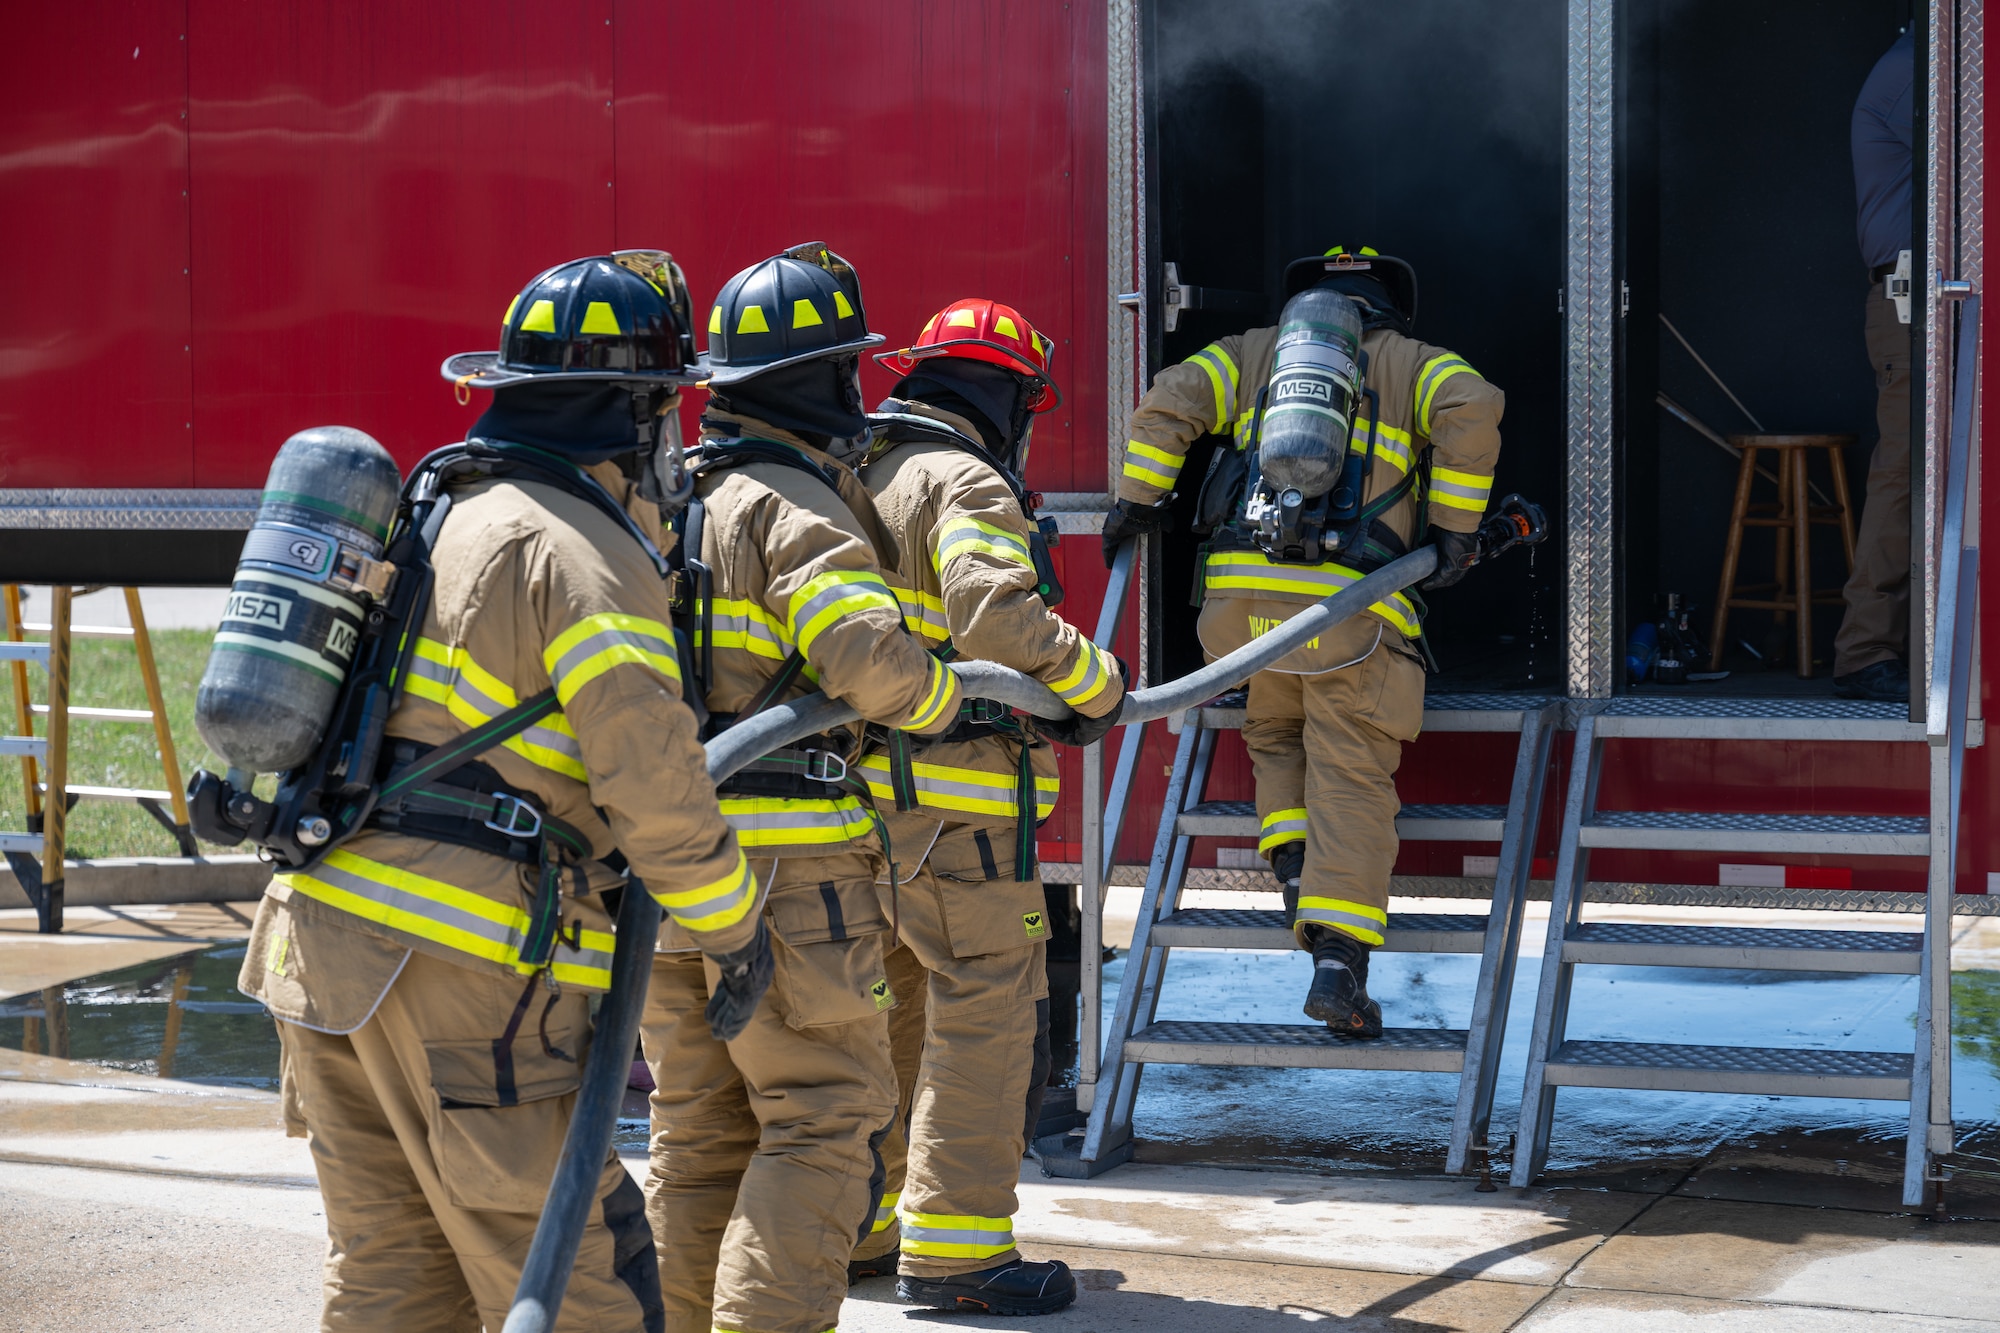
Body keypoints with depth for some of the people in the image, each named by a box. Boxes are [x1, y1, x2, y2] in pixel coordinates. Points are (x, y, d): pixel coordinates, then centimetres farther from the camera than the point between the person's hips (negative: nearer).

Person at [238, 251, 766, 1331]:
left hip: (324, 936, 9)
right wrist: (734, 929, -4)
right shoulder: (585, 554, -11)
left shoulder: (442, 514, 18)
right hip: (463, 969, -9)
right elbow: (651, 777, -16)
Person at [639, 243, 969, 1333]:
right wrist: (951, 703, -7)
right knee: (829, 1115, -4)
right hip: (786, 860, -8)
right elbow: (870, 657, -25)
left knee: (700, 1124, 14)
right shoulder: (796, 507, -13)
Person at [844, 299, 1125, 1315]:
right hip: (951, 804, -9)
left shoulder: (853, 478, 16)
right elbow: (998, 618, -25)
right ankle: (953, 1247, -4)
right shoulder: (966, 484, -11)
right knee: (985, 1015, -3)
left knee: (890, 1011, 18)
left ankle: (856, 1228, 25)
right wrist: (1098, 689, -13)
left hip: (856, 791, 9)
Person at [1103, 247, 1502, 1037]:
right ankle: (1337, 963, -14)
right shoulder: (1412, 363, 16)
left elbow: (1168, 403, 6)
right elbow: (1472, 410, -4)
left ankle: (1296, 871, 7)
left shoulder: (1253, 352, 20)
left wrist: (1139, 501, 12)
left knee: (1275, 734, 28)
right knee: (1352, 779, -2)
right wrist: (1455, 528, -1)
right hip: (1351, 606, -2)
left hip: (1242, 589, 3)